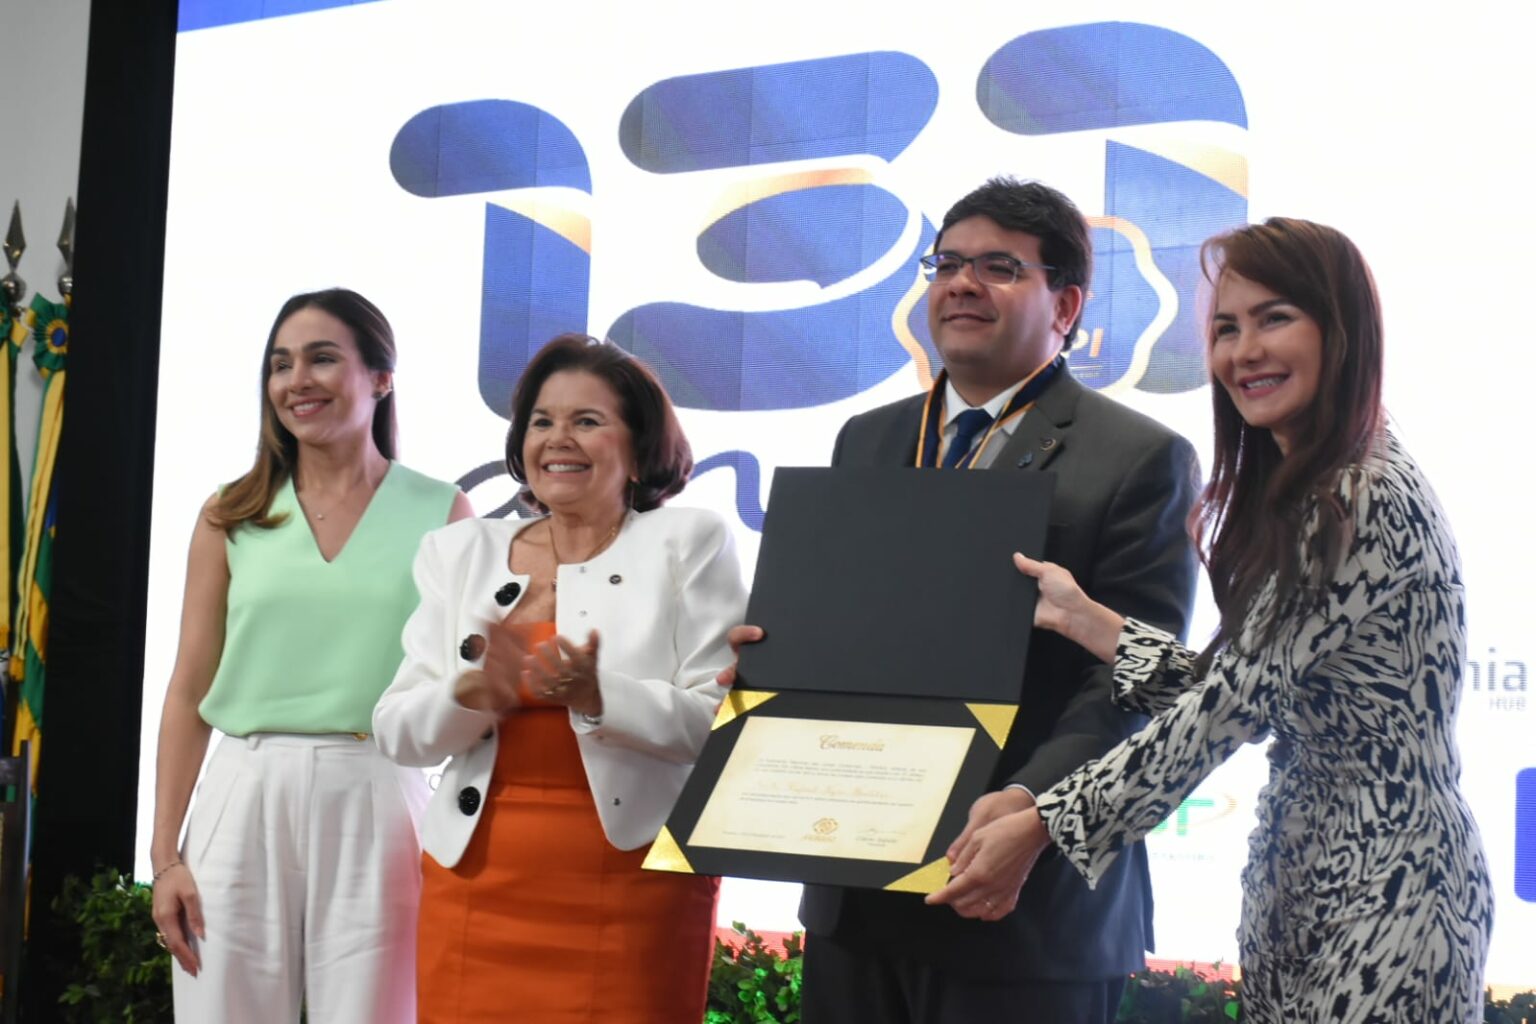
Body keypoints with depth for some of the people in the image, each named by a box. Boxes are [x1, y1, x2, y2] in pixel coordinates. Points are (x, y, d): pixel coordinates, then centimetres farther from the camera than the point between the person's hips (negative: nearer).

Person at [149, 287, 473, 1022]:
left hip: (374, 805, -1)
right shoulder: (232, 516, 8)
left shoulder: (441, 512, 4)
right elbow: (188, 693, 8)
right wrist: (164, 853, 2)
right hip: (245, 802, 1)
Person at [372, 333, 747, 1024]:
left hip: (632, 882, -2)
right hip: (478, 874, 3)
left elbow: (723, 725, -6)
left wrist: (599, 697, -21)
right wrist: (474, 692, -15)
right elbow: (396, 733, 5)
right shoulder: (461, 552, 11)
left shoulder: (687, 544, 3)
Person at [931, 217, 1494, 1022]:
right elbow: (1231, 688, 7)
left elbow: (1237, 702, -20)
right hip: (1303, 870, 9)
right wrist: (1081, 617, 3)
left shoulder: (1368, 501, -18)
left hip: (1381, 887, -9)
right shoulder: (1289, 496, 11)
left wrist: (1041, 826, -19)